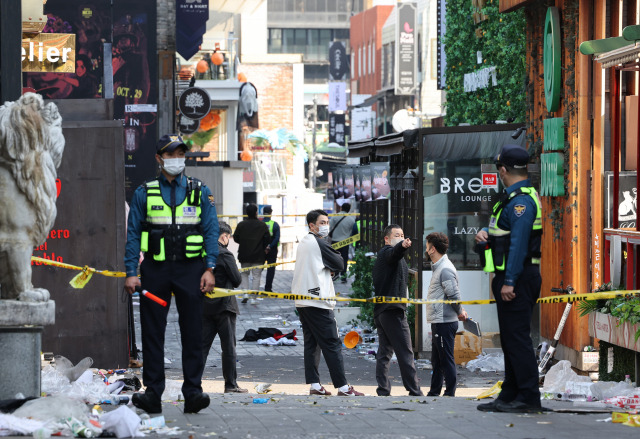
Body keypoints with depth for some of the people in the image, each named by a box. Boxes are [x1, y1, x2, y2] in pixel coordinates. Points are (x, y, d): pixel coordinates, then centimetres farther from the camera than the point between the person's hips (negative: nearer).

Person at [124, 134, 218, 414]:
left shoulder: (200, 192, 9)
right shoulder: (144, 193, 9)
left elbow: (211, 231, 7)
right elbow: (133, 234, 7)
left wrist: (209, 269, -3)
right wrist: (131, 273, -2)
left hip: (190, 269, 0)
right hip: (155, 269, 0)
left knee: (192, 332, -2)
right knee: (152, 332, 1)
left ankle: (193, 391, 1)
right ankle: (153, 393, 6)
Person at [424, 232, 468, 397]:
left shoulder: (445, 269, -16)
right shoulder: (438, 267, 17)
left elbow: (454, 295, -21)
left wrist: (459, 312, -7)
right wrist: (459, 312, 15)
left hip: (445, 323, -11)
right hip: (438, 322, 11)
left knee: (446, 359, -6)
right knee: (436, 360, 16)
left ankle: (450, 393, -3)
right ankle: (434, 392, 23)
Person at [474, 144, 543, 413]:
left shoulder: (521, 201, -16)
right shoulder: (514, 198, 18)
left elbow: (519, 243, -23)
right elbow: (505, 233, 29)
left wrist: (509, 282, -25)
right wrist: (486, 234, 7)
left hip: (517, 279, -11)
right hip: (510, 279, 11)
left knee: (517, 337, -10)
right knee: (510, 338, 14)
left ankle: (529, 397, -10)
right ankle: (510, 396, 20)